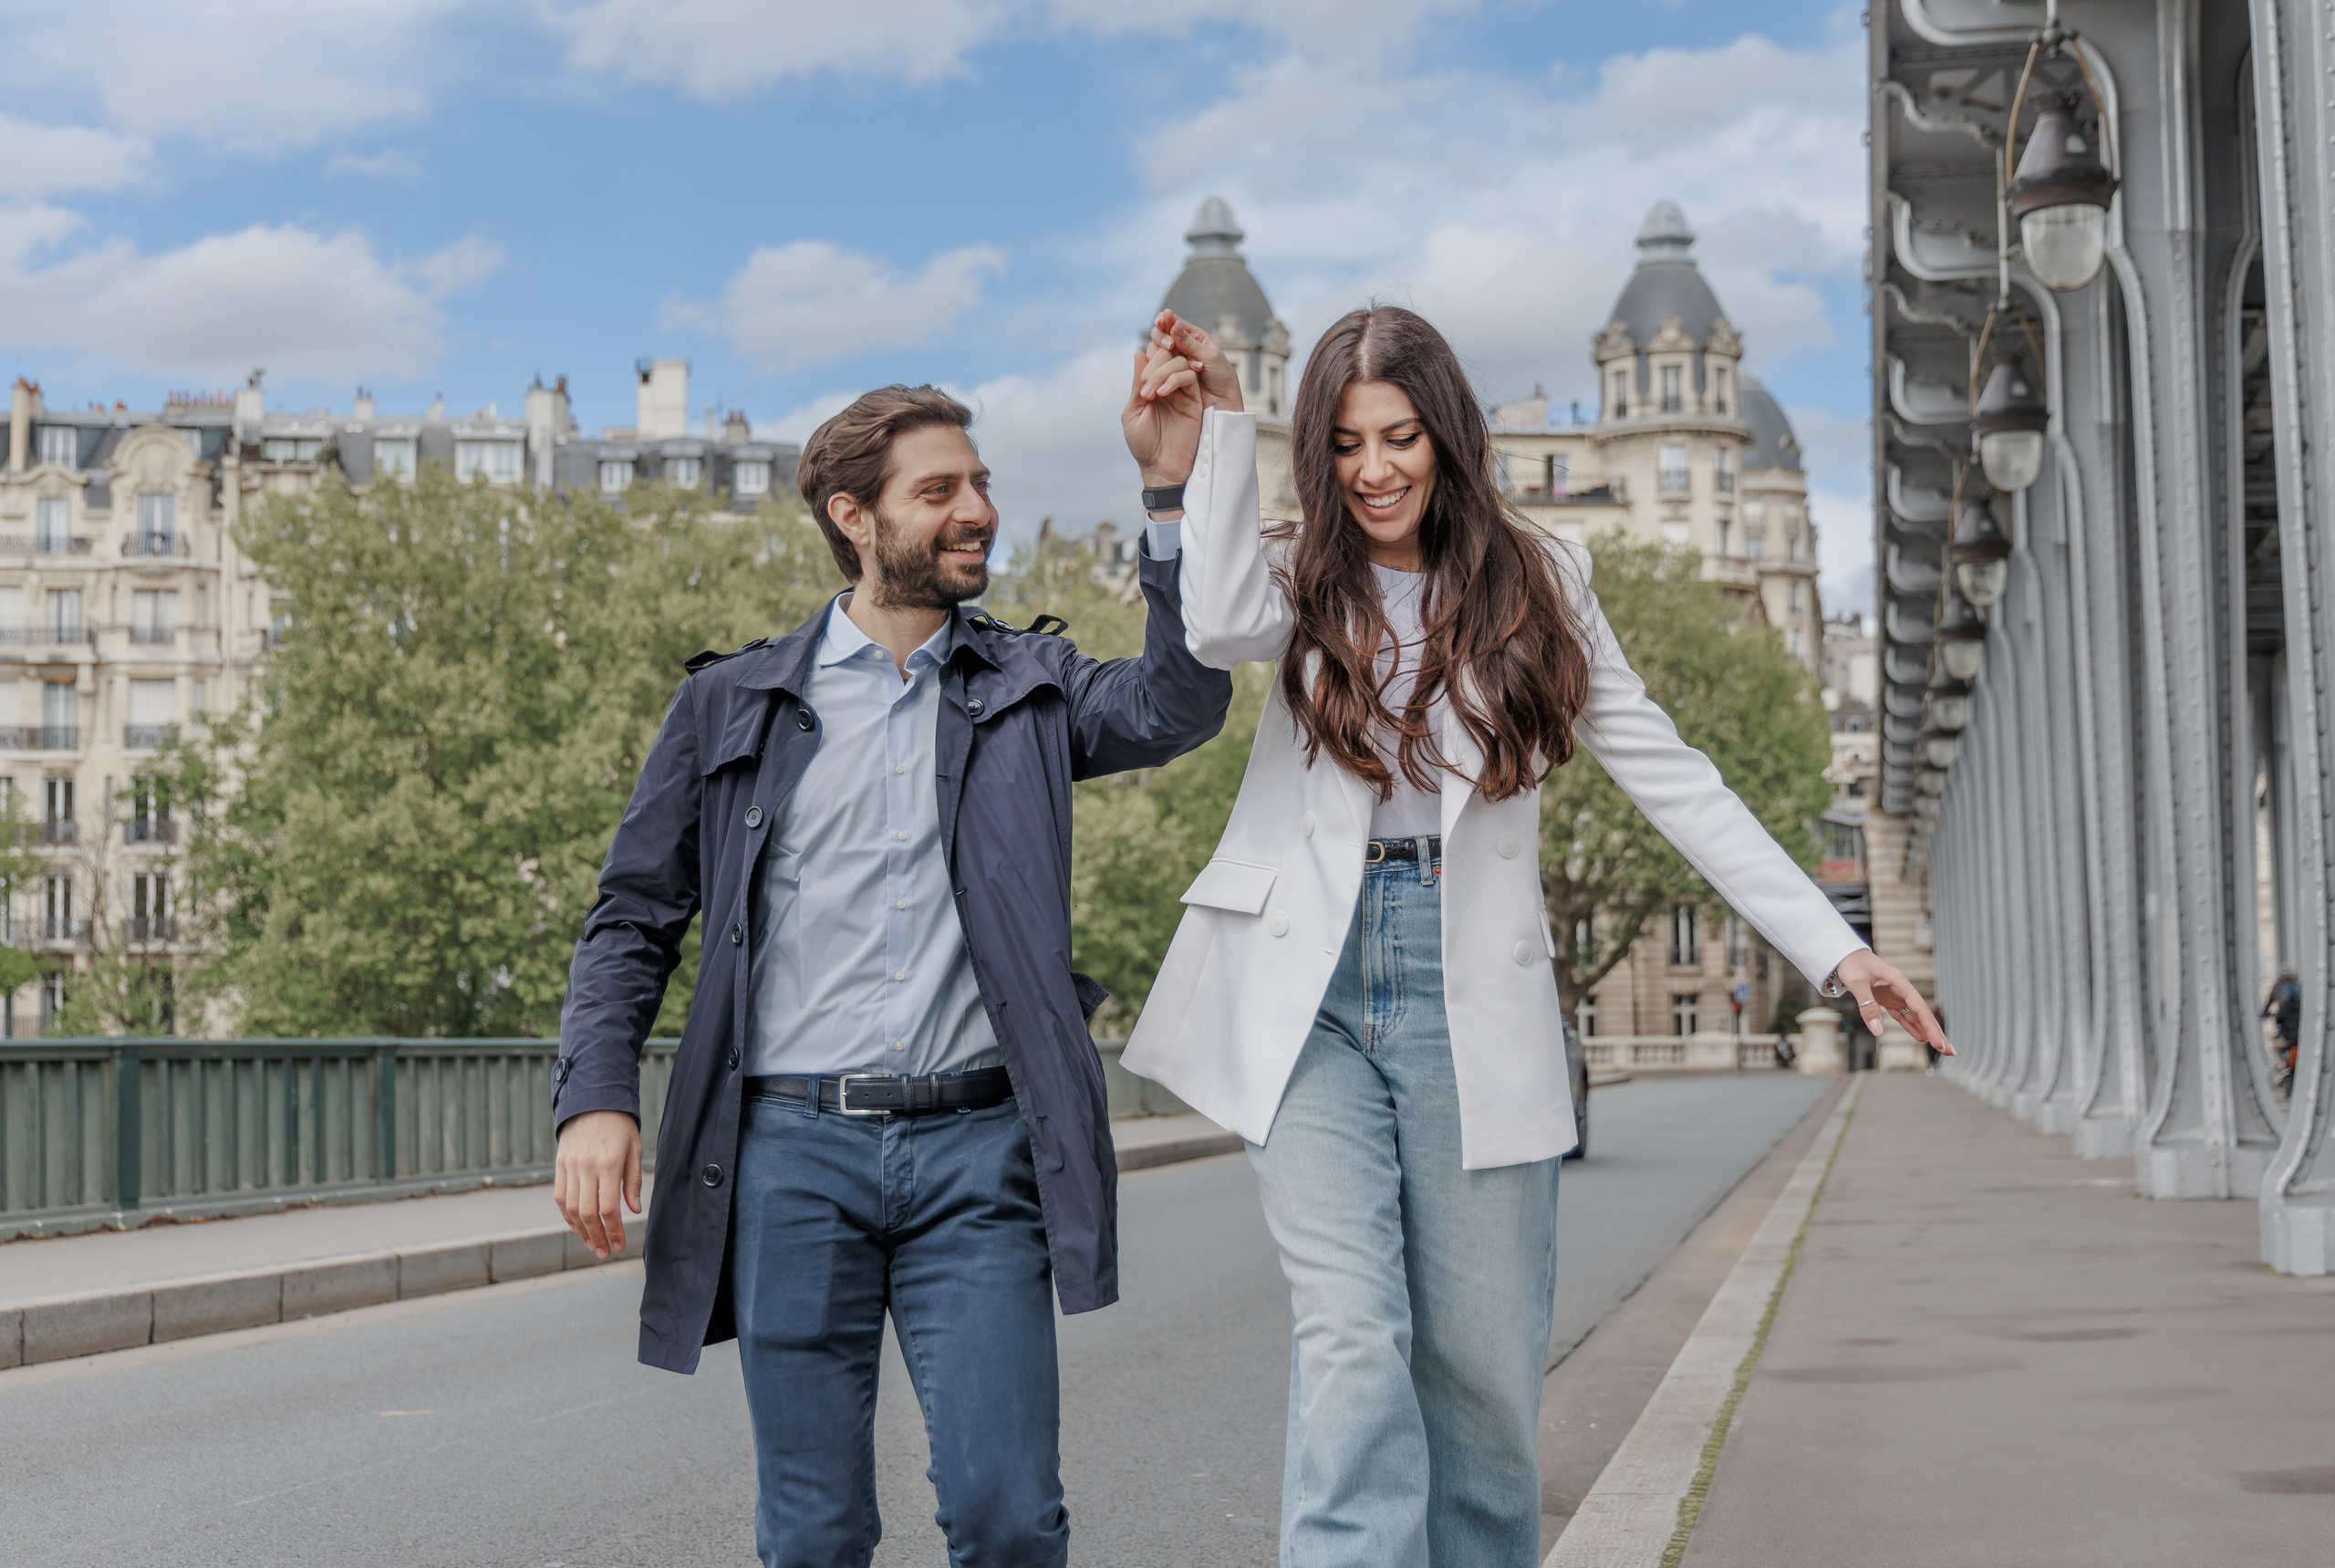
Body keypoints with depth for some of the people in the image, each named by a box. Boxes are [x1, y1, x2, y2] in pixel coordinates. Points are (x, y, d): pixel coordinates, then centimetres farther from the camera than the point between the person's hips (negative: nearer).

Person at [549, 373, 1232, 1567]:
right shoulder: (732, 704, 10)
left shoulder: (1029, 689, 13)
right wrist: (594, 1098, -4)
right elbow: (634, 917, 11)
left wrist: (1172, 489, -13)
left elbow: (1176, 705, -7)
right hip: (792, 1153, 0)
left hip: (977, 1153, 0)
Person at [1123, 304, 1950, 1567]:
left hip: (1468, 995, 1)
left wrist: (1831, 946, -1)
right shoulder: (1303, 580, 9)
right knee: (1349, 1338, -12)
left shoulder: (1532, 583, 9)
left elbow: (1671, 779, 6)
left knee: (1484, 1362, 4)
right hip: (1306, 991, -1)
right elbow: (1219, 629, -16)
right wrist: (1217, 422, -6)